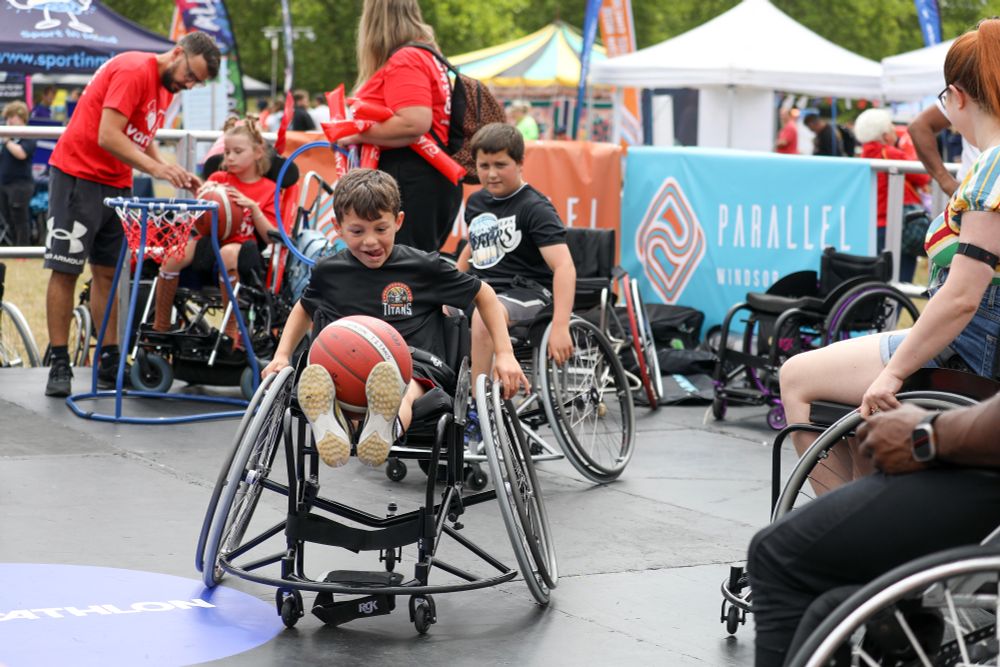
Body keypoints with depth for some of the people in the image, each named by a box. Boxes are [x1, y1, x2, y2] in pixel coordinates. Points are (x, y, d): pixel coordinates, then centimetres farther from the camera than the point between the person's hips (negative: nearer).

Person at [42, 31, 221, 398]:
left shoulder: (166, 86, 11)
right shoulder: (133, 71, -18)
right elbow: (107, 136, -25)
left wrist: (173, 173, 0)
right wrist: (156, 167, -29)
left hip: (116, 183, 9)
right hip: (77, 176, -9)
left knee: (107, 273, 8)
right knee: (65, 269, -5)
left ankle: (110, 363, 10)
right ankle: (59, 366, -3)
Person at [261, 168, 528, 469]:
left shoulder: (424, 267, 6)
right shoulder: (328, 271, 14)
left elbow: (483, 295, 18)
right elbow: (304, 309, 36)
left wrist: (505, 355, 10)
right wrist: (281, 356, 23)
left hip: (414, 367, -2)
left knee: (405, 392, -41)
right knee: (317, 384, -36)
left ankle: (385, 427, -75)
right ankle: (329, 429, -70)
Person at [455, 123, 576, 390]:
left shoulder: (535, 208, -10)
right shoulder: (476, 202, 12)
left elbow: (564, 266, -20)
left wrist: (560, 327, -31)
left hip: (526, 291, -7)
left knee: (483, 317, -37)